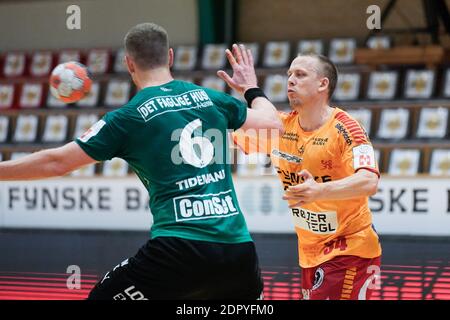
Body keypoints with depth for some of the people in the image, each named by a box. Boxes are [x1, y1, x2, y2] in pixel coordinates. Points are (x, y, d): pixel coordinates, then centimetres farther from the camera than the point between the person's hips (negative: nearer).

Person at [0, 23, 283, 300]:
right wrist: (251, 89, 46)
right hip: (238, 247, 5)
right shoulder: (212, 99, 13)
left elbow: (56, 163, 2)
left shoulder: (128, 117, 1)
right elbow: (272, 121, 26)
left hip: (179, 250, -4)